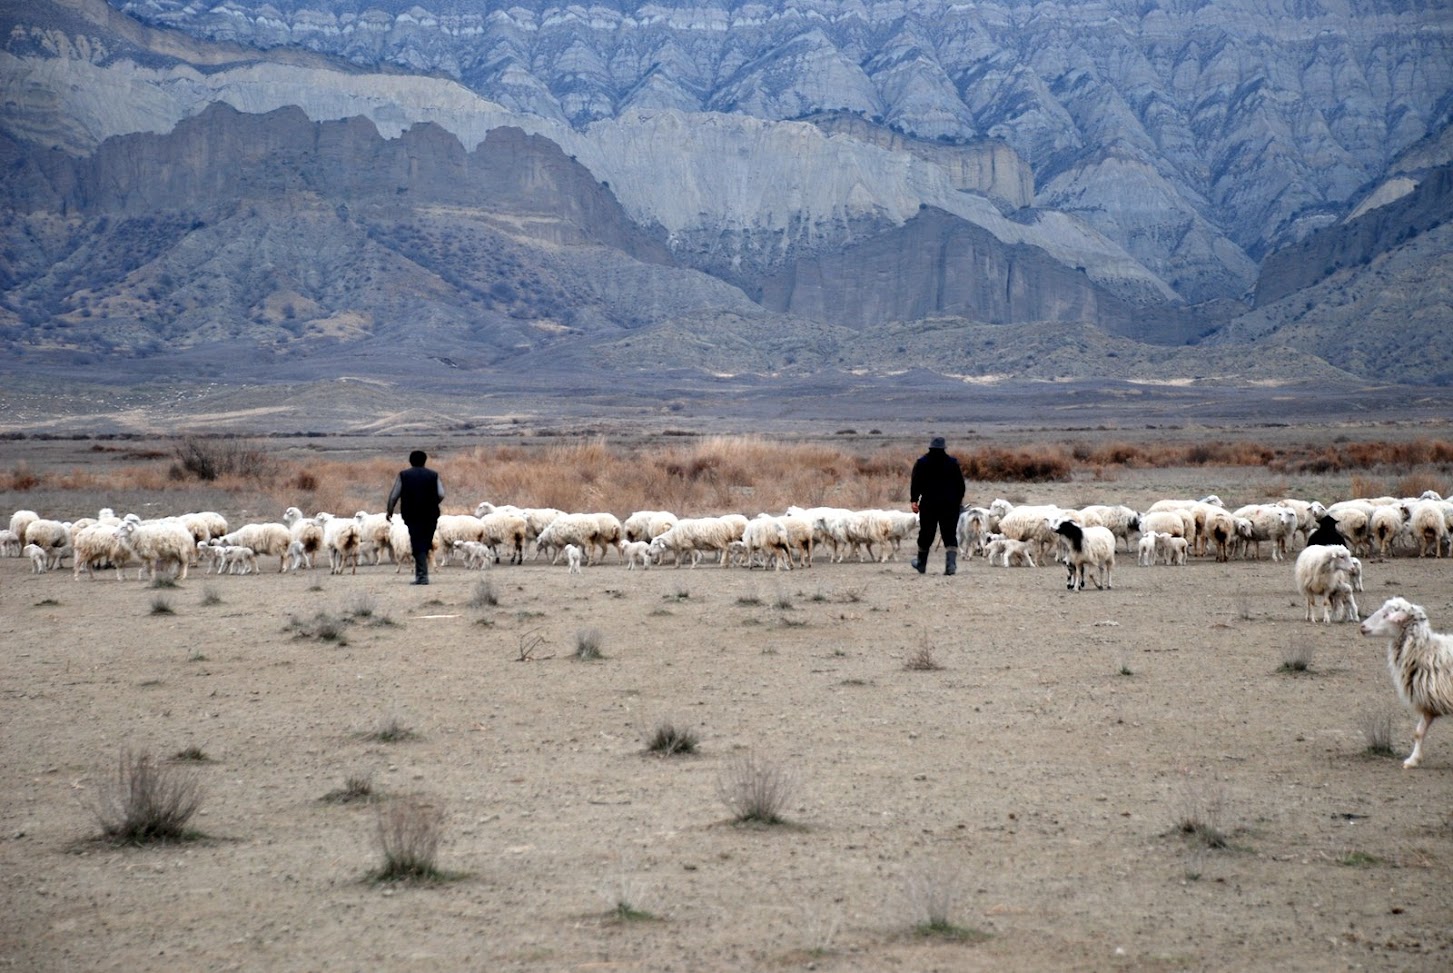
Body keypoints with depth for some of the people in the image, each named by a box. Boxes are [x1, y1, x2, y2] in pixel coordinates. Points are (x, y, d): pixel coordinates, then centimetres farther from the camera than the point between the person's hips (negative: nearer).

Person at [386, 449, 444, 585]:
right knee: (425, 545, 15)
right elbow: (441, 495, -2)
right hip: (430, 516, 2)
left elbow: (394, 495, 0)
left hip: (412, 516, -2)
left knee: (418, 546, -2)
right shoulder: (433, 475, 6)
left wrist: (390, 510, 12)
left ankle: (422, 576, -11)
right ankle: (420, 573, 20)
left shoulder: (403, 475, 2)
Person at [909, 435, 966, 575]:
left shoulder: (921, 463, 1)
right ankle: (951, 564, -17)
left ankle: (921, 564, 25)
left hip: (929, 504, 0)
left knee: (926, 534, 12)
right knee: (950, 535, 0)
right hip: (950, 505, 0)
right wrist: (959, 501, 17)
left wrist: (914, 500, -1)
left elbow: (915, 483, -3)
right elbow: (960, 484, 7)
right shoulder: (953, 463, 2)